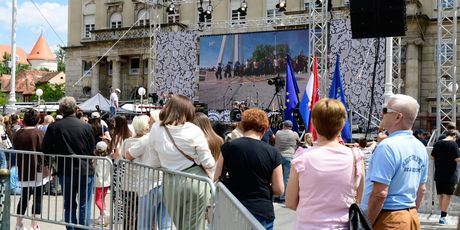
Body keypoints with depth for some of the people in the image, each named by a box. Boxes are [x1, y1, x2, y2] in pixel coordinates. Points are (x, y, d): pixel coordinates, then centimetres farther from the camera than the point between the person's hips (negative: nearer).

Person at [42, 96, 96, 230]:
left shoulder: (53, 127, -8)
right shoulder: (86, 127, -9)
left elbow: (45, 149, -3)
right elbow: (92, 150, -3)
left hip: (65, 172, 1)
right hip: (85, 171, -1)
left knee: (69, 206, 15)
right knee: (84, 206, 5)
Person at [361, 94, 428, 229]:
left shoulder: (387, 146, -19)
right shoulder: (420, 148, 7)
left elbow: (380, 193, -23)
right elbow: (421, 189, 15)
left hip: (388, 219, -8)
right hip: (412, 218, 8)